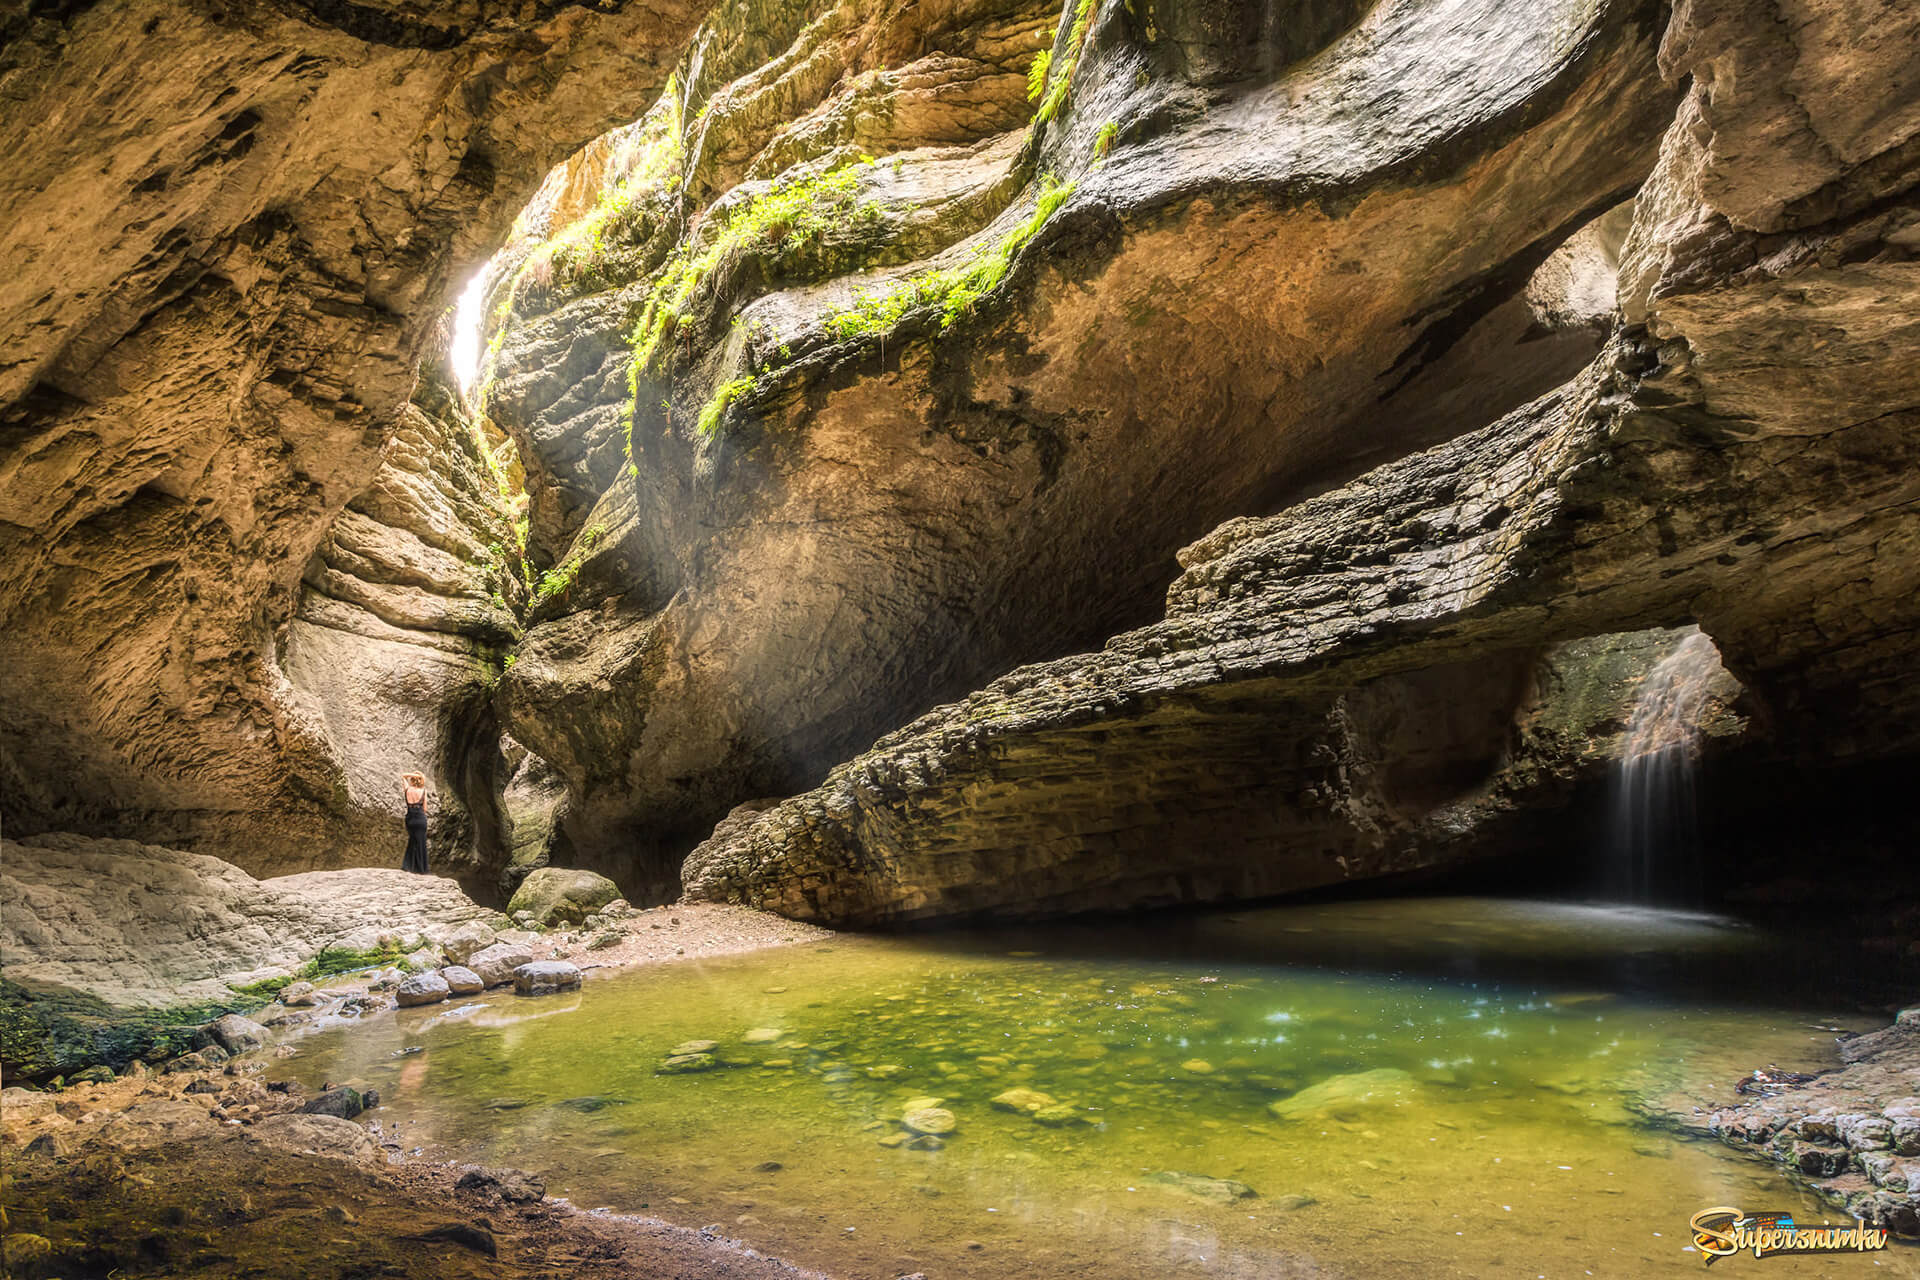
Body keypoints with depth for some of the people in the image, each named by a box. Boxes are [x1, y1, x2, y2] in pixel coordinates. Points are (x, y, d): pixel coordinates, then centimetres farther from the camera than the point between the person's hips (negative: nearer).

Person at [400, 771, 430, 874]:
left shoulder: (407, 789, 1)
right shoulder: (423, 791, -4)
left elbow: (403, 775, 17)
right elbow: (425, 808, 0)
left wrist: (414, 775, 1)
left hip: (410, 818, 2)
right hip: (421, 818, -2)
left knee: (412, 841, 19)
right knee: (421, 844, 6)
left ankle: (406, 866, 11)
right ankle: (422, 870, 11)